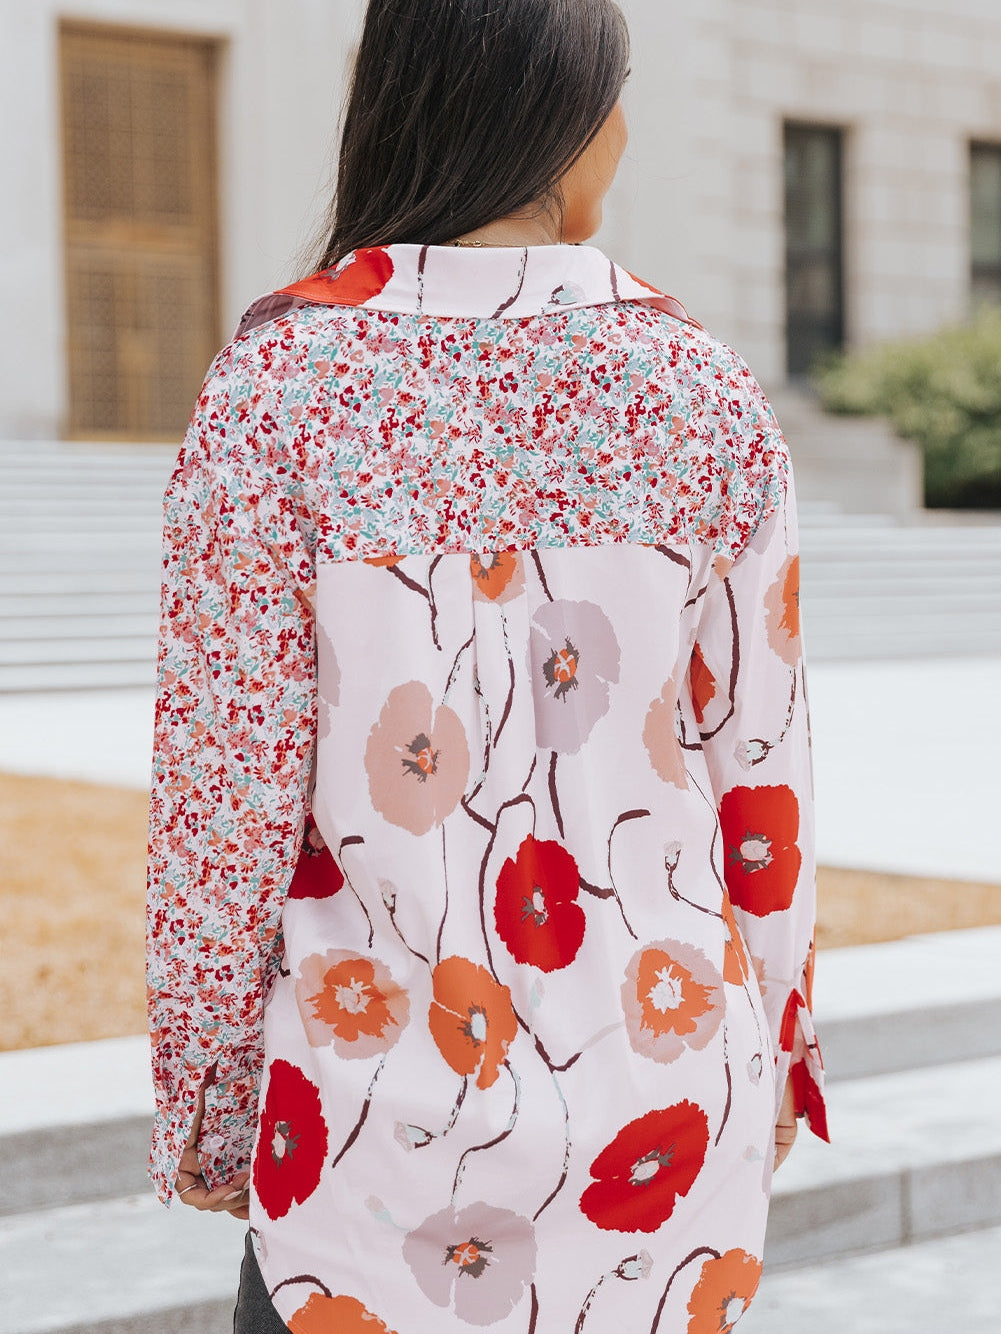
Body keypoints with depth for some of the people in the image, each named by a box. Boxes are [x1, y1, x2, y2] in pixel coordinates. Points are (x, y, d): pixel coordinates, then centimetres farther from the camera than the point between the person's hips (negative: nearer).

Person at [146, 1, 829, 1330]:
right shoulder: (706, 394, -3)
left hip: (392, 1099, -2)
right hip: (662, 1106, 3)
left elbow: (228, 784, -9)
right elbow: (762, 771, 1)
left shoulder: (280, 384, -11)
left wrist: (201, 1101, 3)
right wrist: (774, 1047, 15)